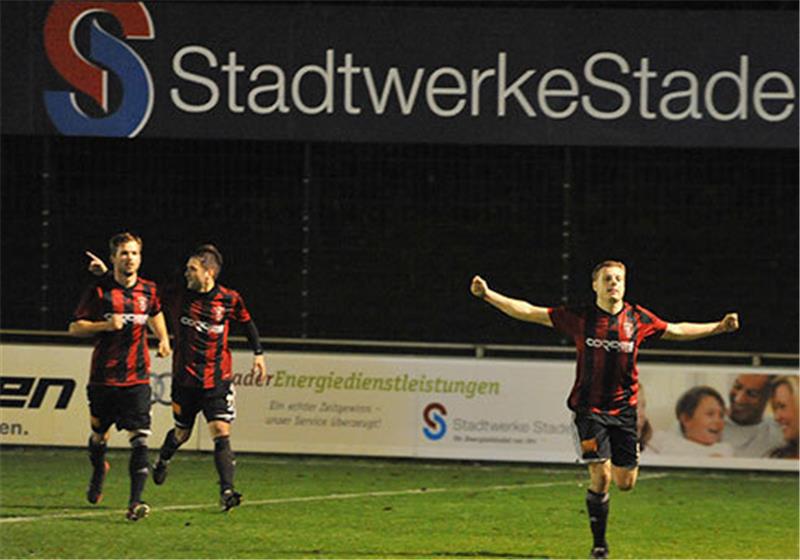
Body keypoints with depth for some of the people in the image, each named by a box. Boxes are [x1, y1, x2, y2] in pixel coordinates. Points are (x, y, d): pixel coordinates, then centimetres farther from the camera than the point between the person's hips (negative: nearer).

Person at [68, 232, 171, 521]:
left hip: (137, 378, 1)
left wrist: (164, 339, 18)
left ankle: (135, 502, -20)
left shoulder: (148, 290, 6)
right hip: (104, 377, -1)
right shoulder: (99, 290, -5)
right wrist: (105, 325, -17)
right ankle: (98, 472, 48)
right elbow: (75, 327, -3)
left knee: (140, 439, -14)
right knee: (99, 435, 14)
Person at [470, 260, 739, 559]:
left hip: (624, 408, 3)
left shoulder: (637, 319, 3)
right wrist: (489, 295, -7)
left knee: (625, 482, 0)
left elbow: (676, 331, 18)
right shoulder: (580, 318, -4)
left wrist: (718, 327, 13)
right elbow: (529, 312, -1)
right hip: (589, 408, -3)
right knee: (600, 477, -13)